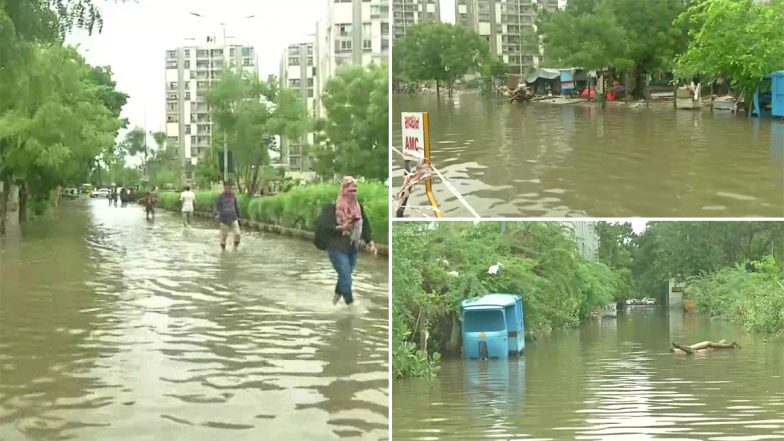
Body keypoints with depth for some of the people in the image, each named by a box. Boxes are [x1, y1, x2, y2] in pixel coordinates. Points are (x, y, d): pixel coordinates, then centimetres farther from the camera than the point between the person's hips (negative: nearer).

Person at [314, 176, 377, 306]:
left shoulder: (358, 207, 6)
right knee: (346, 279, -10)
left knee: (344, 277, 17)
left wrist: (371, 244, 0)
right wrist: (341, 228, -23)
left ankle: (335, 300, 37)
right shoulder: (332, 207, -12)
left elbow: (365, 226, 8)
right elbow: (323, 226, -15)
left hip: (352, 249, 6)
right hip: (337, 248, -6)